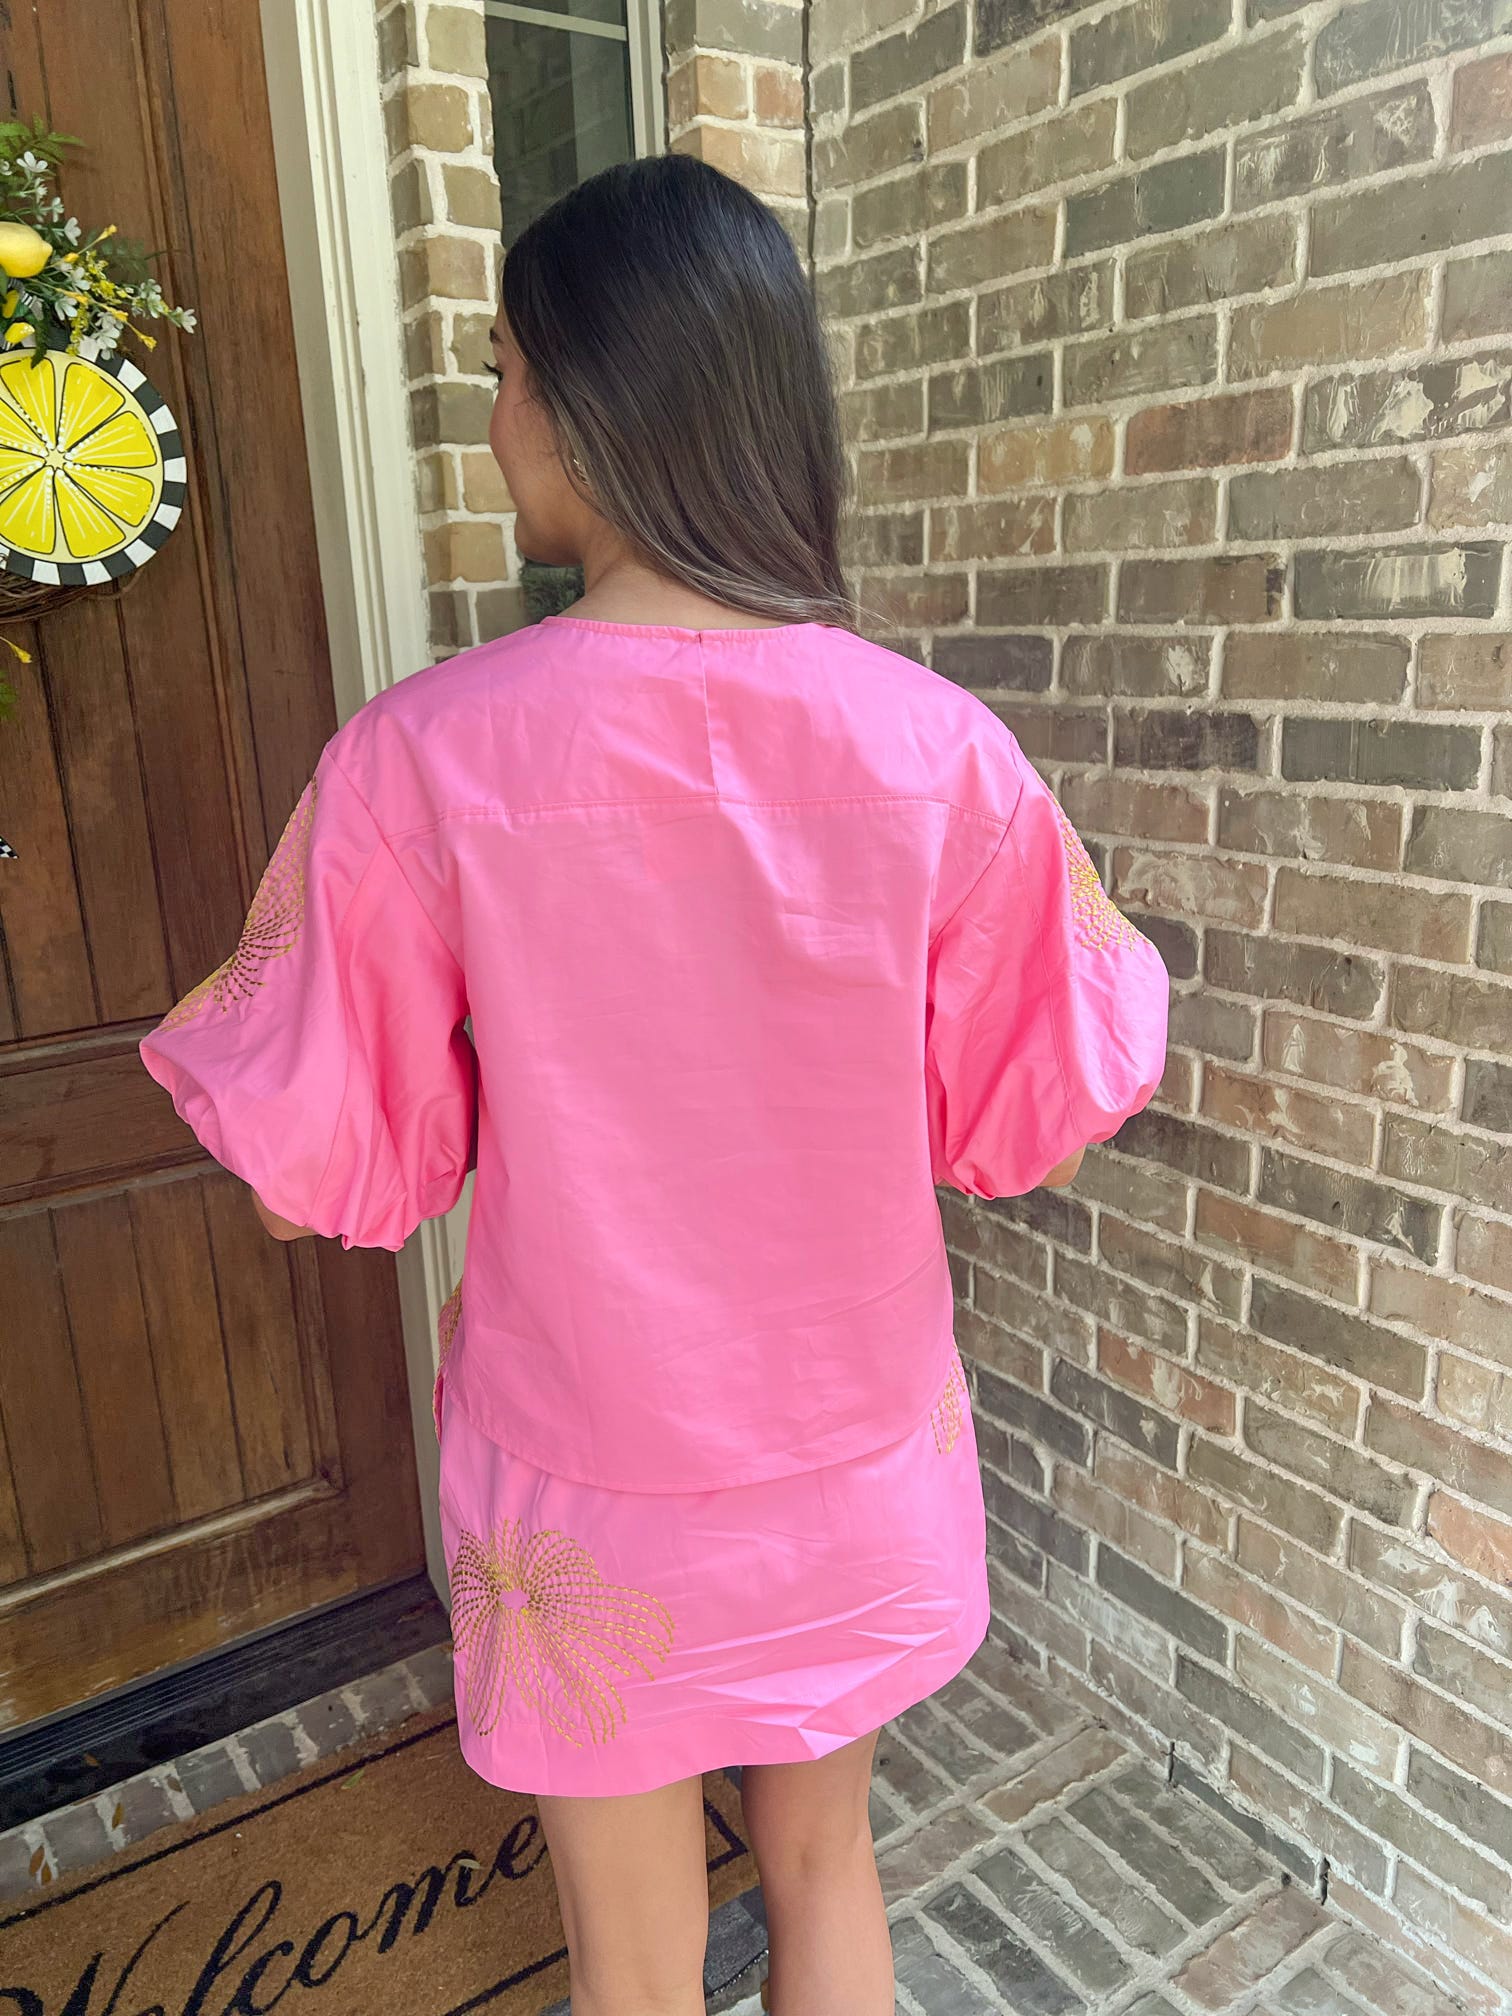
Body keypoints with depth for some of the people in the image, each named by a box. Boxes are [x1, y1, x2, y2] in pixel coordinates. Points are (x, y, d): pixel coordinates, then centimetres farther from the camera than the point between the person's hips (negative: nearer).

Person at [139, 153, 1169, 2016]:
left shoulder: (420, 759, -20)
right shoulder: (935, 746, -14)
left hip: (590, 1489, -2)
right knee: (823, 1865, 30)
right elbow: (1033, 1117, -4)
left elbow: (322, 1171, -11)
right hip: (853, 1459, 3)